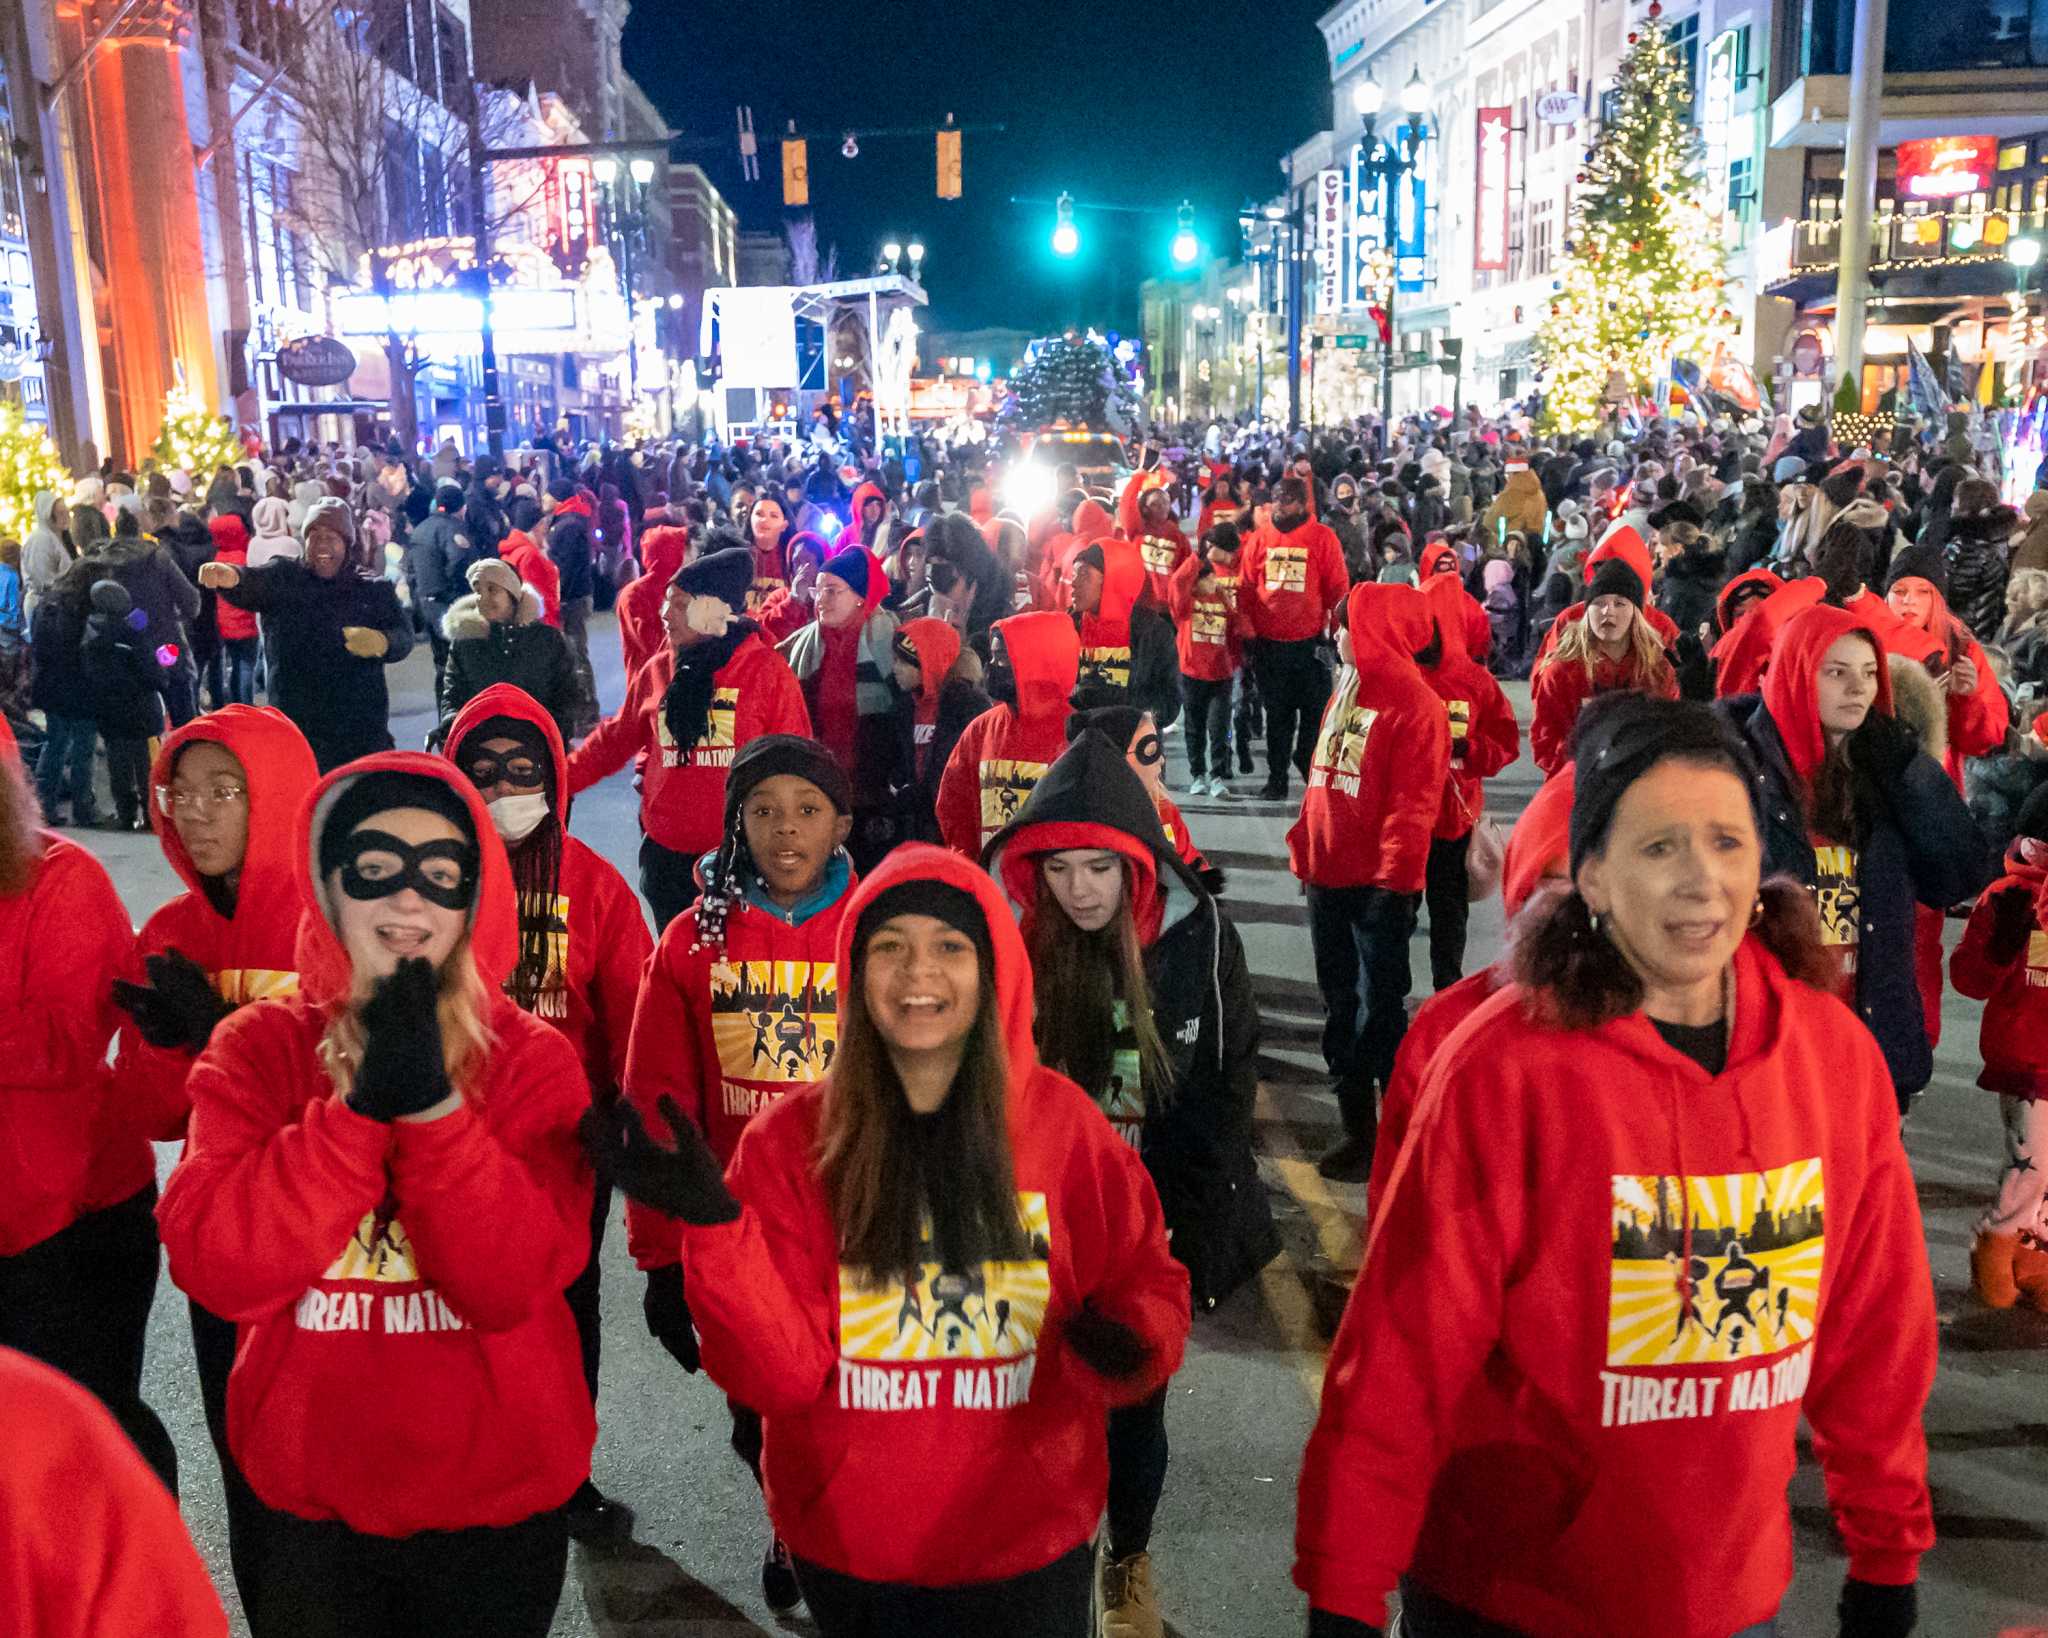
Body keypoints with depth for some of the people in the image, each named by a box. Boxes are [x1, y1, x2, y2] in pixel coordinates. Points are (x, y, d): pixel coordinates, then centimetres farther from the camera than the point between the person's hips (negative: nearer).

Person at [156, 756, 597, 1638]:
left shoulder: (535, 1060, -9)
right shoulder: (257, 1047, -6)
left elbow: (507, 1285, -20)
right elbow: (217, 1268, -19)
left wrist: (434, 1103, -30)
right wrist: (363, 1106, -29)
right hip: (309, 1504, 1)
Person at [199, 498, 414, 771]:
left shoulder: (374, 589, 9)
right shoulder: (282, 577, 5)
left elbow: (404, 636, -3)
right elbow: (250, 584, -16)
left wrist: (380, 643, -28)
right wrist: (230, 577, -42)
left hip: (362, 731, 1)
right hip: (293, 726, -1)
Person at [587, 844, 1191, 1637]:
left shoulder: (1063, 1124, -9)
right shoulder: (791, 1137, -10)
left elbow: (1147, 1290, -1)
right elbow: (780, 1372, -15)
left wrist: (1126, 1347, -23)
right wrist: (714, 1224, -30)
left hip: (1027, 1546, 0)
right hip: (846, 1548, 0)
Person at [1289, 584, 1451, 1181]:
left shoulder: (1416, 705, -13)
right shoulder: (1345, 693, 13)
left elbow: (1413, 802, -18)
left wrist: (1392, 874, -21)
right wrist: (1305, 852, 15)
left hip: (1380, 885, -8)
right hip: (1329, 878, 8)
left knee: (1379, 1010, -1)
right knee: (1340, 1006, 14)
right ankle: (1357, 1128, 25)